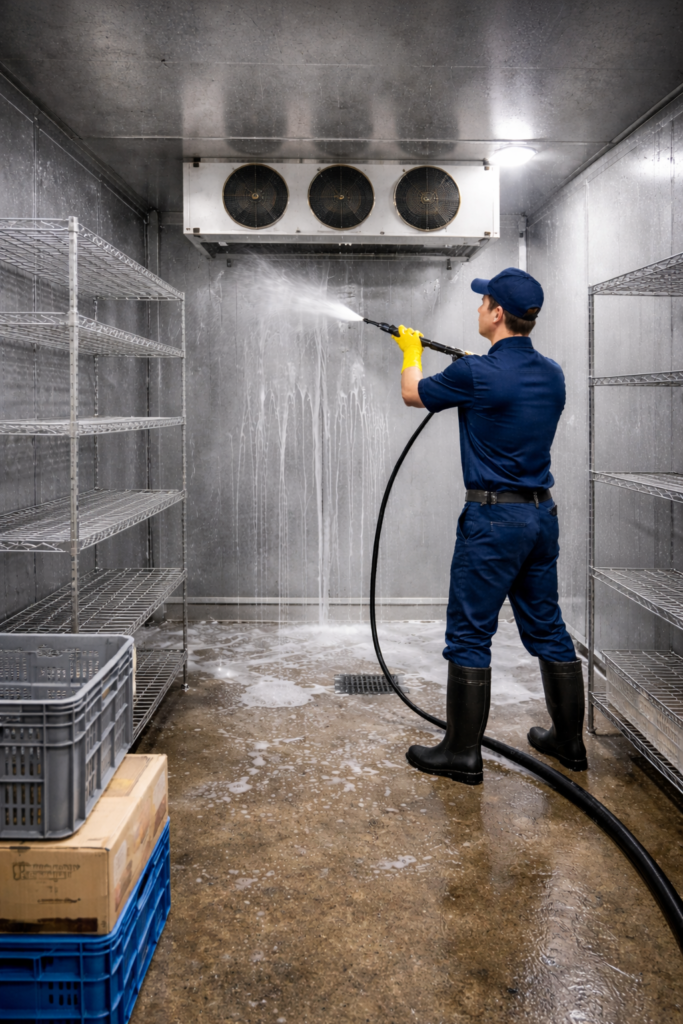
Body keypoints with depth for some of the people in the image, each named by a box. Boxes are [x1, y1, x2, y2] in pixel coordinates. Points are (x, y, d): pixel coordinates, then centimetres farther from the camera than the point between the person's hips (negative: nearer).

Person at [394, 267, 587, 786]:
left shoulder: (476, 374, -15)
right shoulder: (552, 374, 6)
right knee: (548, 629, 16)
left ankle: (463, 752, 9)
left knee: (469, 636, 1)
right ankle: (570, 741, 27)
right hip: (543, 514, 8)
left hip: (494, 518, -7)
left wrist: (411, 350, 24)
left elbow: (414, 394, 4)